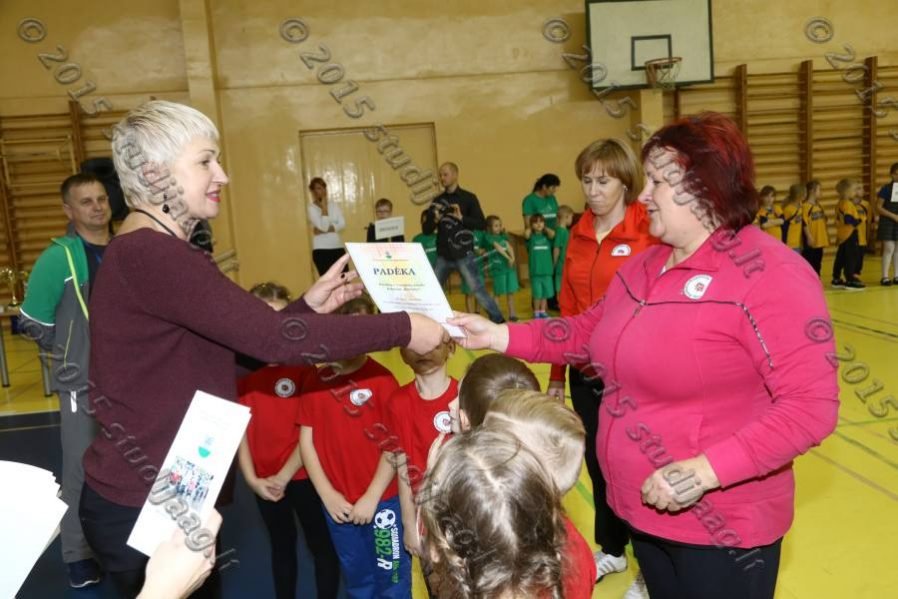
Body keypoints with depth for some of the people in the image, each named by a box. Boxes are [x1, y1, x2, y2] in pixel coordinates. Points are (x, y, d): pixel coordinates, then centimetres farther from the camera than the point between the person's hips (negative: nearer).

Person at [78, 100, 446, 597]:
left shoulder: (150, 252, 9)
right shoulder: (151, 255, -24)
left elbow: (240, 342, 9)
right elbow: (273, 340, -31)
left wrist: (309, 306, 0)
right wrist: (401, 329, -23)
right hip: (143, 506, -9)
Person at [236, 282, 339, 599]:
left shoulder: (303, 366, -10)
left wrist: (284, 475, -9)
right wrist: (250, 477, -5)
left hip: (303, 475, -3)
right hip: (264, 480, 3)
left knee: (321, 545, 10)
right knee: (281, 546, 20)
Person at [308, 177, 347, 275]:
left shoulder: (334, 205, 10)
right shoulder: (312, 208, -3)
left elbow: (342, 224, -1)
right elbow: (323, 226, -16)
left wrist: (327, 229, -13)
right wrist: (324, 207, -9)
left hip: (338, 248, 4)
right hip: (321, 250, -4)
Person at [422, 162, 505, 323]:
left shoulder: (468, 198, -1)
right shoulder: (437, 201, 9)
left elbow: (482, 224, -8)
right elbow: (426, 230, 7)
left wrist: (462, 218, -20)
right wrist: (435, 220, -13)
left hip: (464, 255, -4)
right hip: (443, 256, 4)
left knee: (478, 290, -4)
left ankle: (498, 321, 7)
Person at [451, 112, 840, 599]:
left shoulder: (770, 276, -19)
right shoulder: (643, 264, 5)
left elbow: (811, 406, -22)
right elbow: (590, 331, 11)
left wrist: (705, 471, -28)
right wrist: (500, 336, 0)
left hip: (721, 528, -7)